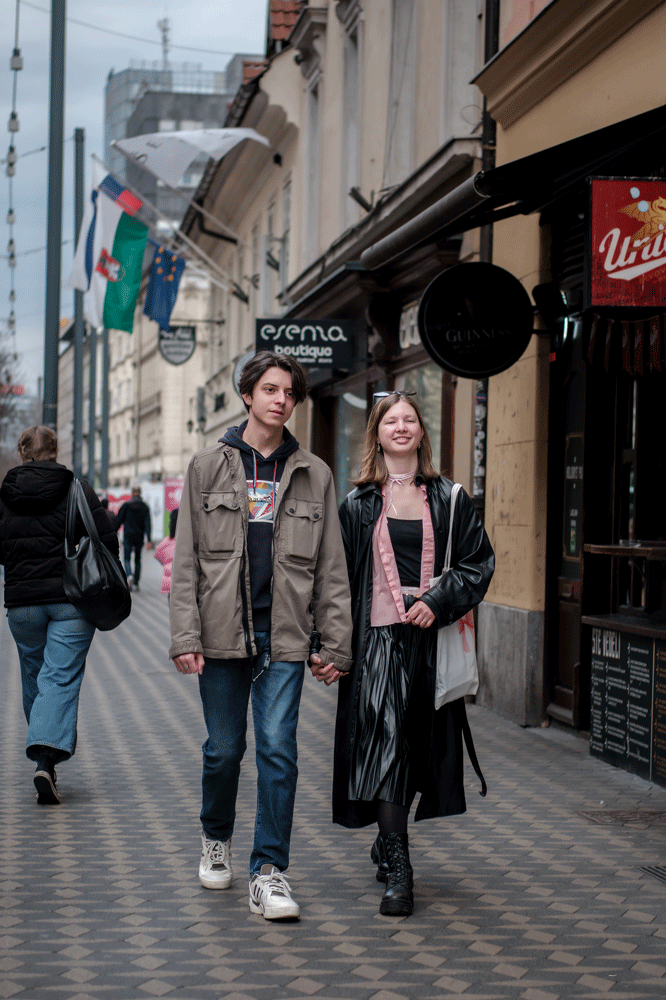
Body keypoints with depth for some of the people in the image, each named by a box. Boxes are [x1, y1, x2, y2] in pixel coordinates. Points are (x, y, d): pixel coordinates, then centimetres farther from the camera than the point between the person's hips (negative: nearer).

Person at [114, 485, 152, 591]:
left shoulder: (126, 505, -3)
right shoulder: (145, 507, 2)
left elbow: (118, 521, -3)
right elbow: (147, 524, -5)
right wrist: (148, 540, -9)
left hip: (128, 536, -2)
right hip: (139, 537, 2)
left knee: (127, 558, 3)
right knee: (138, 560, 12)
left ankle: (129, 575, -26)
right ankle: (136, 583, 11)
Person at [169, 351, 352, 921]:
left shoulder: (313, 475, 8)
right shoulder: (209, 467, 5)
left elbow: (332, 568, 7)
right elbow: (186, 560, 3)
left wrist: (336, 644, 1)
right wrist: (185, 636, -6)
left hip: (285, 637, 0)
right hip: (222, 632, 0)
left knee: (278, 748, -7)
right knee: (224, 748, 9)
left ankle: (269, 873, -1)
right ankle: (216, 838, 35)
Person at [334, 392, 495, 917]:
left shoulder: (449, 499, 8)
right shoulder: (358, 504, 7)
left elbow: (479, 560, 4)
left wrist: (439, 601, -11)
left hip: (432, 639, 2)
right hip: (378, 637, -2)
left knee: (422, 744, 8)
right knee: (384, 743, -11)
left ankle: (388, 843, 31)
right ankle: (398, 872, -10)